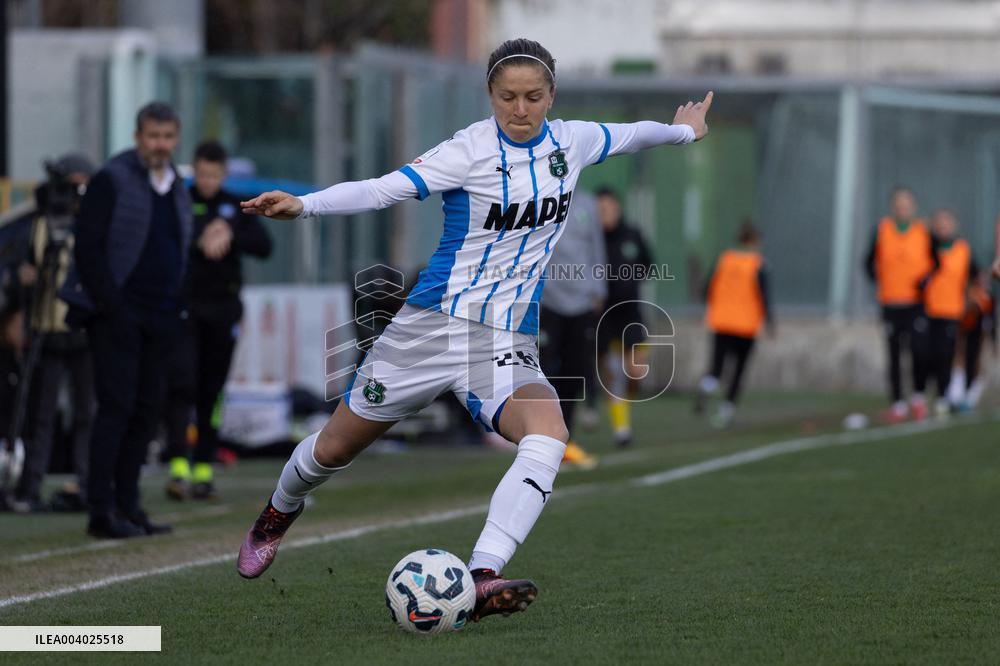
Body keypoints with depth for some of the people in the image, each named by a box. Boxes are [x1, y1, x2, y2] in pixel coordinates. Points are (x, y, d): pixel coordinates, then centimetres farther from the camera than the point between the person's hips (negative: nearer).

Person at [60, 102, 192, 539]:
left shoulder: (178, 190, 15)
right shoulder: (112, 180, -7)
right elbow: (87, 247, -12)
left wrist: (174, 312, 10)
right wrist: (111, 306, -16)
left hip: (159, 321, 7)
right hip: (116, 317, -7)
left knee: (146, 412, 6)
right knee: (117, 407, -11)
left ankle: (127, 506, 12)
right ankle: (101, 511, -9)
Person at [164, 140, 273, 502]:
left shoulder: (235, 207, 13)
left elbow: (264, 246, 4)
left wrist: (230, 236, -12)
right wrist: (201, 244, -24)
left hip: (223, 309, 4)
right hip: (183, 307, -4)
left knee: (212, 392, 6)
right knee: (181, 386, -15)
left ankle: (204, 470, 11)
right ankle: (178, 467, -22)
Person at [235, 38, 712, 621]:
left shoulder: (572, 141, 3)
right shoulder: (471, 150, -13)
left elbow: (625, 135, 25)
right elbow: (384, 189, -23)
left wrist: (682, 130, 44)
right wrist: (303, 204, -38)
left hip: (509, 342, 3)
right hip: (434, 324, -3)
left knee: (549, 436, -29)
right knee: (335, 448, 11)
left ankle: (481, 580, -37)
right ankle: (279, 513, 46)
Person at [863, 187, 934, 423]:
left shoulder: (923, 231, 2)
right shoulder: (882, 230, 5)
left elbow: (935, 261, 10)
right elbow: (870, 262, 12)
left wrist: (925, 278, -7)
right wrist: (878, 280, -4)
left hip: (917, 303, -1)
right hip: (891, 303, 1)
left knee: (919, 350, -14)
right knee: (894, 356, 2)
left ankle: (919, 397, 5)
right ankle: (898, 404, 9)